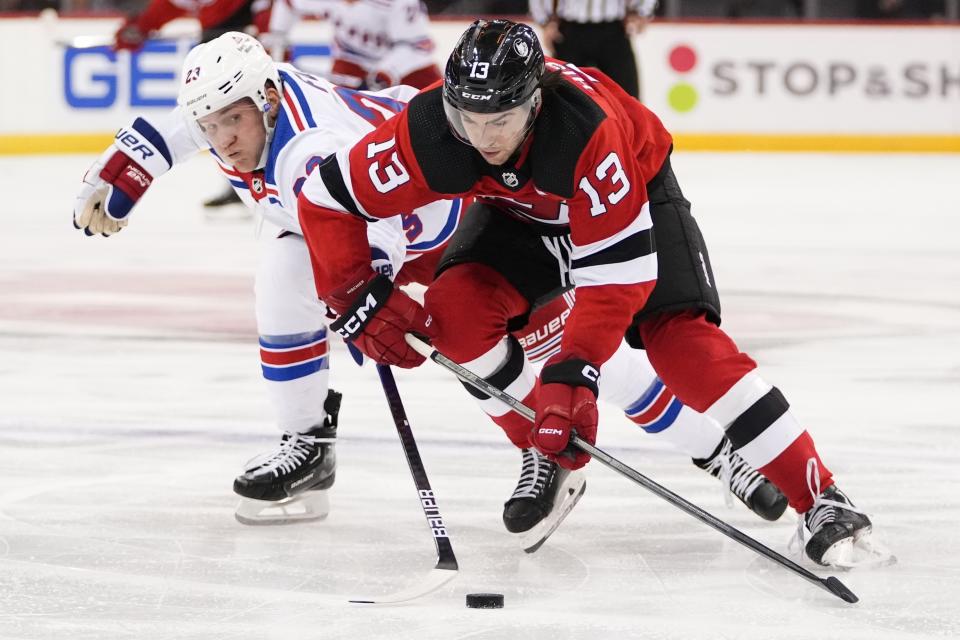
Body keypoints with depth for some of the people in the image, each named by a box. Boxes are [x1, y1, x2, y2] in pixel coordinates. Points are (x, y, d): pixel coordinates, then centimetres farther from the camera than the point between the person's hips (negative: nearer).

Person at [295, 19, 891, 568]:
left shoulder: (589, 130, -43)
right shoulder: (429, 132, -34)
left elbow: (618, 273, -39)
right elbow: (326, 199, -21)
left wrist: (574, 373, -43)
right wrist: (360, 300, -27)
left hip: (634, 193, -4)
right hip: (519, 209, 4)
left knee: (680, 339, -22)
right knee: (453, 311, -21)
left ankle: (822, 502, -21)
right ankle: (547, 456, 2)